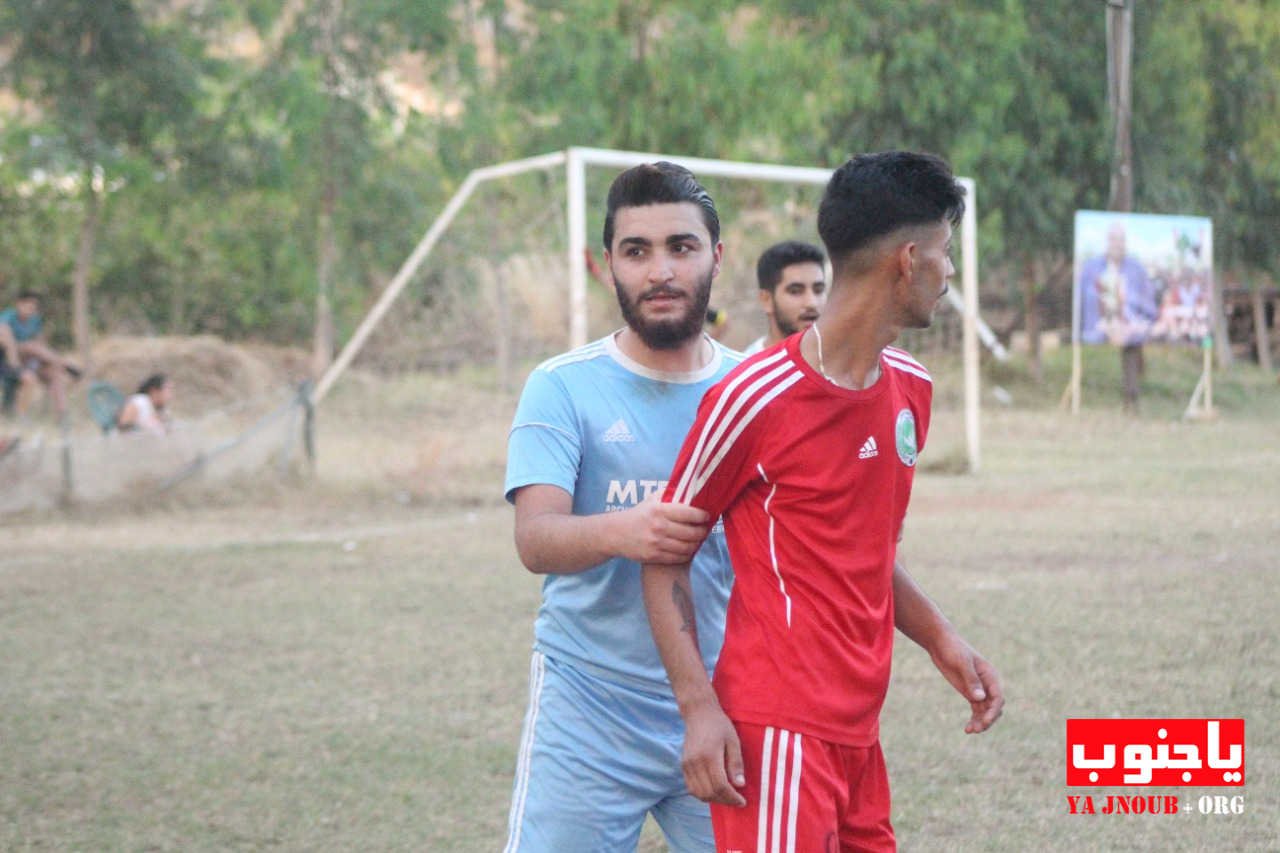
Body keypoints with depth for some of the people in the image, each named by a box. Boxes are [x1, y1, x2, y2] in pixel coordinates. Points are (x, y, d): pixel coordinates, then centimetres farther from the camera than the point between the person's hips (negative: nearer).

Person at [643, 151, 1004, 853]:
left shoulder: (910, 388, 12)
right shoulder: (755, 398, -12)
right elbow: (665, 558, -6)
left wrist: (940, 640, 9)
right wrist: (699, 705, -16)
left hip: (859, 732, 8)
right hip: (779, 734, -8)